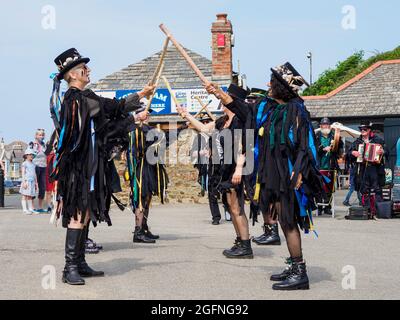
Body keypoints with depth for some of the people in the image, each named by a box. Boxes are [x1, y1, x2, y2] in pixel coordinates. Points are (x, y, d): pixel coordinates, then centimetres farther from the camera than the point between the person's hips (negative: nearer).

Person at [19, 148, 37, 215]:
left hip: (32, 182, 6)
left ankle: (30, 209, 10)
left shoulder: (33, 164, 17)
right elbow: (23, 173, -6)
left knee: (30, 196, 8)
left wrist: (36, 182, 17)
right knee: (25, 195, -3)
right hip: (26, 181, -6)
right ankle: (25, 209, -2)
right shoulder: (25, 163, -1)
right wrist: (24, 182, -15)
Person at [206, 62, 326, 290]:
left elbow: (305, 145, -17)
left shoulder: (295, 111, -13)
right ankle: (295, 268, 21)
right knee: (285, 221, 12)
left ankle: (300, 274, -2)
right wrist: (220, 93, 25)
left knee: (288, 222, -7)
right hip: (275, 175, 8)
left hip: (288, 175, -8)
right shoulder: (270, 108, 11)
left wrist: (297, 175, -24)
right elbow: (244, 110, 24)